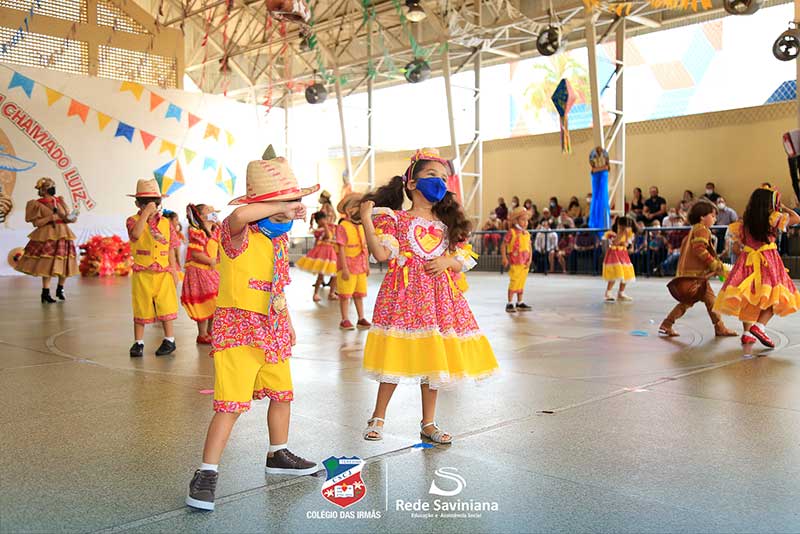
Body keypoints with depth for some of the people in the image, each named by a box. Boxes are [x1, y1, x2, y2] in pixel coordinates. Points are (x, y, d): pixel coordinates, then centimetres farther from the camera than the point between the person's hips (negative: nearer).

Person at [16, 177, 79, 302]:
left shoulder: (60, 200, 11)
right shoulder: (38, 204, -3)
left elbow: (67, 217, 14)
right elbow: (35, 222, -8)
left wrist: (70, 218, -8)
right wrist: (50, 218, -18)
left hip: (63, 235, 5)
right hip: (47, 236, -5)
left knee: (65, 264, 6)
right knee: (48, 265, -11)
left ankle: (60, 289, 24)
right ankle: (45, 293, -4)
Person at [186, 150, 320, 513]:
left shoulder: (279, 238, 9)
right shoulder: (239, 234, -16)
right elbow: (239, 215, -44)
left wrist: (287, 326, 20)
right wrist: (283, 208, -33)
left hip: (273, 330, 8)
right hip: (238, 327, -8)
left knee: (282, 394, 18)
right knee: (231, 403, -11)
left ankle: (278, 455, 38)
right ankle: (206, 473, 1)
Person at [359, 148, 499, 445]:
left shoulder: (448, 223, 11)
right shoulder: (394, 218, -2)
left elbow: (462, 263, 11)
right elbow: (381, 254, -14)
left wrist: (448, 261, -10)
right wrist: (367, 220, -17)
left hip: (439, 298, 4)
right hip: (403, 295, -4)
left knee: (435, 361, 8)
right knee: (396, 358, 0)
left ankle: (428, 423, 22)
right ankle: (377, 418, 19)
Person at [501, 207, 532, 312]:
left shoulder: (527, 233, 10)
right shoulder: (512, 232, -8)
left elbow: (529, 247, 12)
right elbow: (503, 245, -7)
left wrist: (529, 260, 1)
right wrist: (504, 258, -13)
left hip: (525, 263, 6)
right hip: (515, 263, -6)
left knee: (521, 283, 13)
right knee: (513, 283, -4)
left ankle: (520, 303, 22)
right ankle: (510, 304, 5)